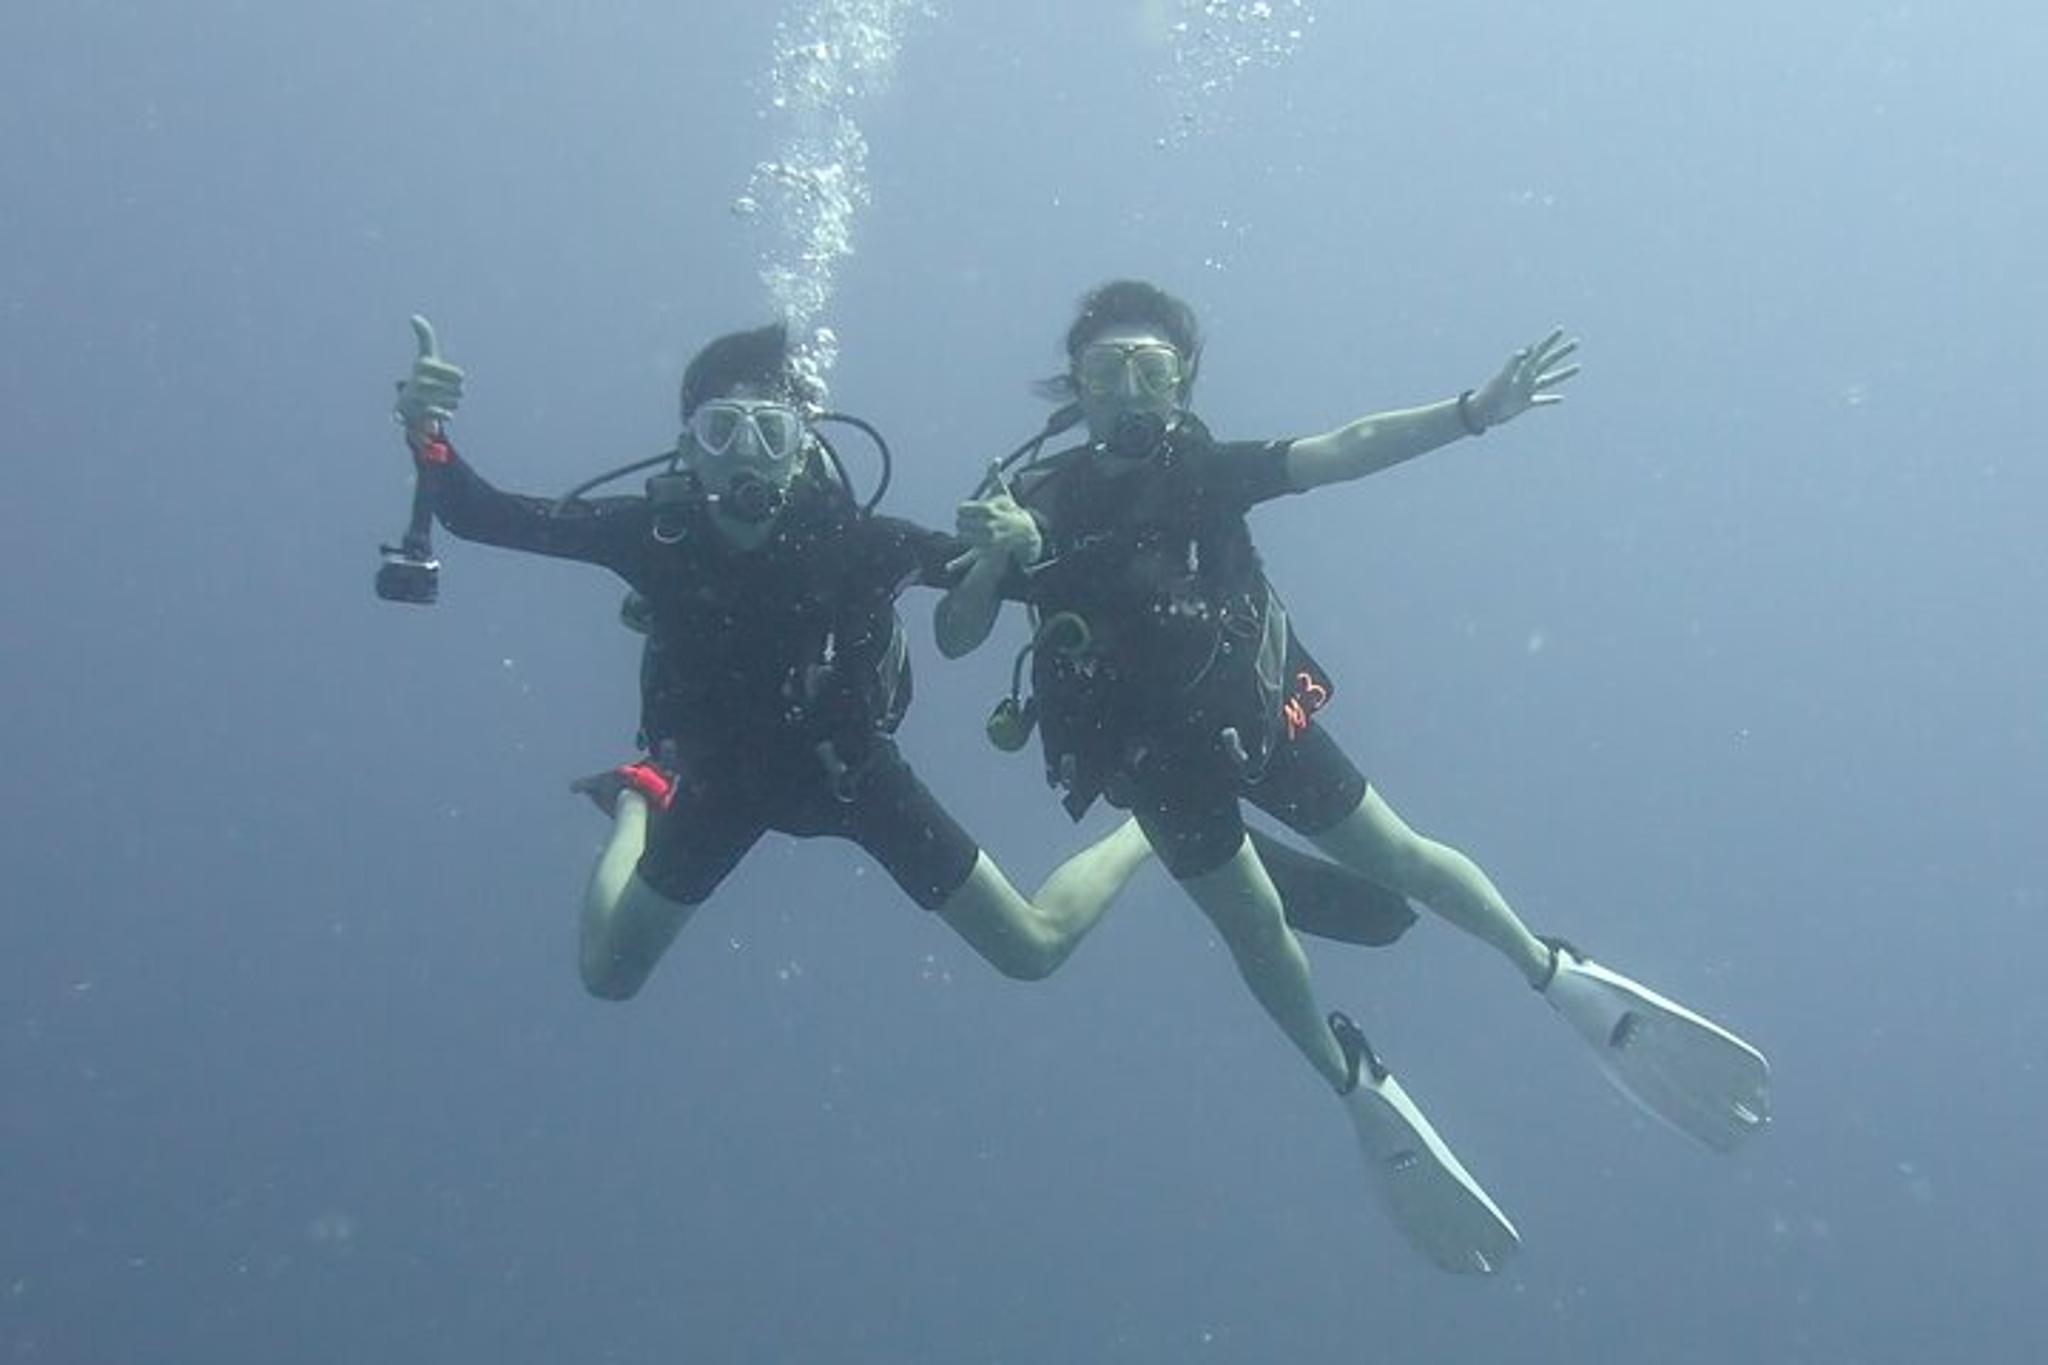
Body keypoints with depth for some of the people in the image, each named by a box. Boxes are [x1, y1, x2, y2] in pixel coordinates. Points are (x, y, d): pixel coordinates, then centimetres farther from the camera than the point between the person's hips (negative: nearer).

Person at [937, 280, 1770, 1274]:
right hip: (1157, 761, 0)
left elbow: (1350, 449, -20)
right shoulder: (1041, 505, -14)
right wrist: (992, 562, -38)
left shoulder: (1204, 471, -11)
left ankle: (1563, 980, 20)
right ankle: (1361, 1093, 27)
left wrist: (1475, 410, -33)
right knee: (1252, 926, 6)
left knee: (1398, 860, 2)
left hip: (1256, 717, 0)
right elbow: (953, 641, -17)